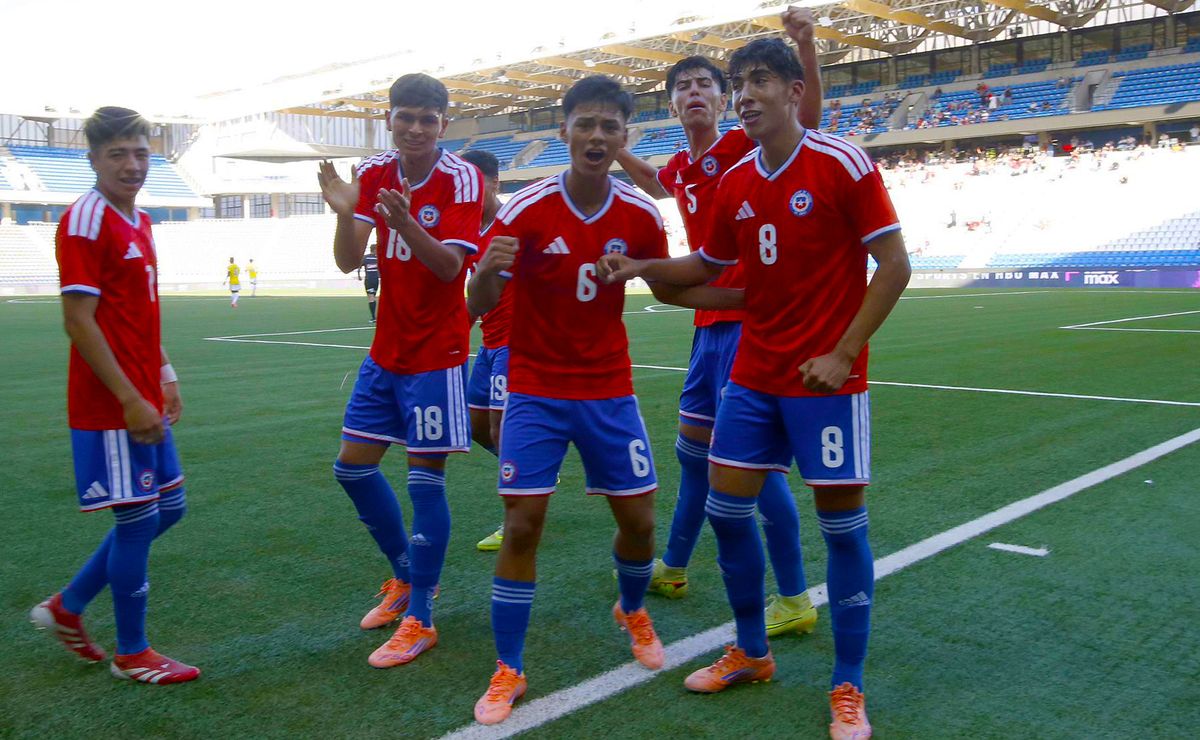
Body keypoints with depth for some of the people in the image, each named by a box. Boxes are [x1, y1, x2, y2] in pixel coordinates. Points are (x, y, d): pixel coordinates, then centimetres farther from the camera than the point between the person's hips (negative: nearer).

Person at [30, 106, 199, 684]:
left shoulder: (139, 221, 13)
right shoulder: (85, 220, -14)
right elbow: (78, 320, -19)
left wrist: (164, 376, 15)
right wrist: (130, 399, -20)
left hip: (144, 399, 9)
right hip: (111, 404, -9)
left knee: (168, 507, 15)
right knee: (138, 519, 0)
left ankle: (67, 607, 29)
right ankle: (132, 653, 17)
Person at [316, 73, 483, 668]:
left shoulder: (461, 179, -12)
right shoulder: (373, 174, 2)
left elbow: (451, 265, -22)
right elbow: (348, 261, -5)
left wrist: (405, 223, -38)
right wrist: (344, 212, -24)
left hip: (436, 355, -6)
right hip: (385, 352, 6)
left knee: (426, 479, -4)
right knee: (352, 466, 11)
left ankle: (419, 619, 10)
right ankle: (405, 575, 31)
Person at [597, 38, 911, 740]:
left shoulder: (843, 163, -11)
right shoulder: (735, 182, 7)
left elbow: (895, 264, -11)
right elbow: (707, 265, 19)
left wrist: (843, 353, -16)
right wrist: (641, 266, 3)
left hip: (827, 378, -6)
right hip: (753, 376, 6)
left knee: (843, 524, 0)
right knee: (727, 507, 7)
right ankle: (751, 652, 28)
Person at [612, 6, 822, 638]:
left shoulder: (743, 147, -7)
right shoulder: (680, 168, 13)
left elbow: (805, 120, -25)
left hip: (749, 320, -8)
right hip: (709, 323, 8)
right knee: (692, 444, 18)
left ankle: (795, 599, 4)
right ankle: (673, 568, 36)